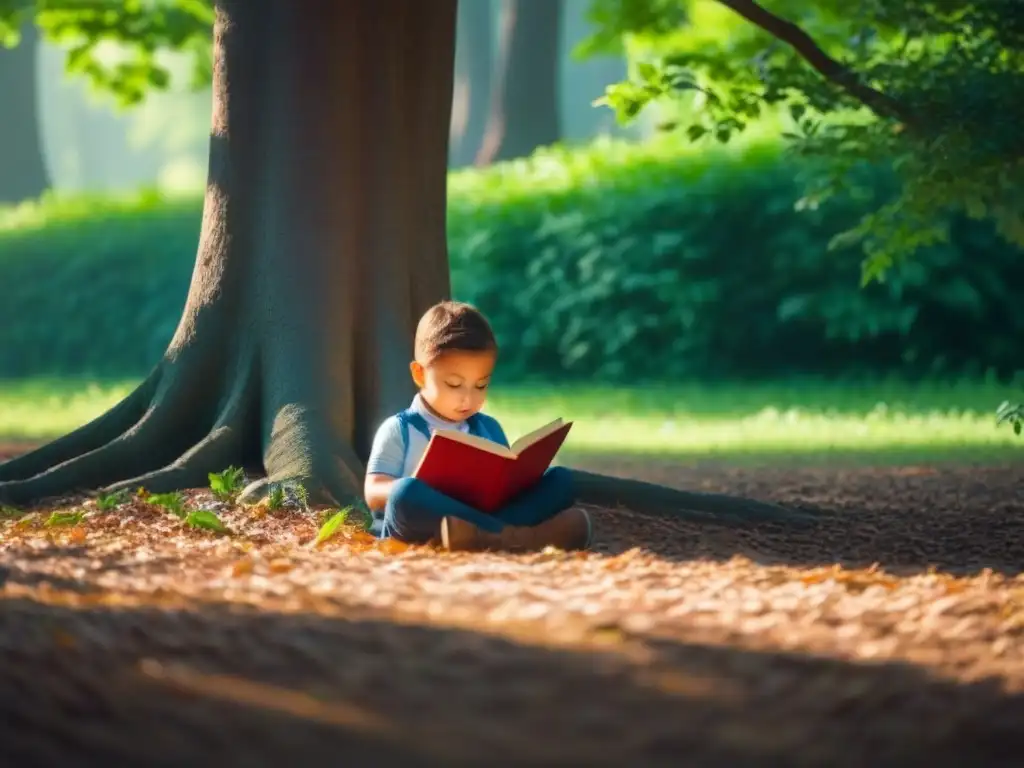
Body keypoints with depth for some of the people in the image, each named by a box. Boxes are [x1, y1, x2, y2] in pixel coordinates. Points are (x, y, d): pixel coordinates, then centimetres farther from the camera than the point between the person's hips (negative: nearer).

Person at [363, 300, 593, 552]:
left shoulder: (489, 429, 22)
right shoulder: (398, 430, 7)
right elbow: (374, 494, -1)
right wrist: (431, 493, -20)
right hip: (416, 535, -4)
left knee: (560, 480, -8)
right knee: (408, 493, -37)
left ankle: (482, 536, -38)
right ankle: (519, 536, -40)